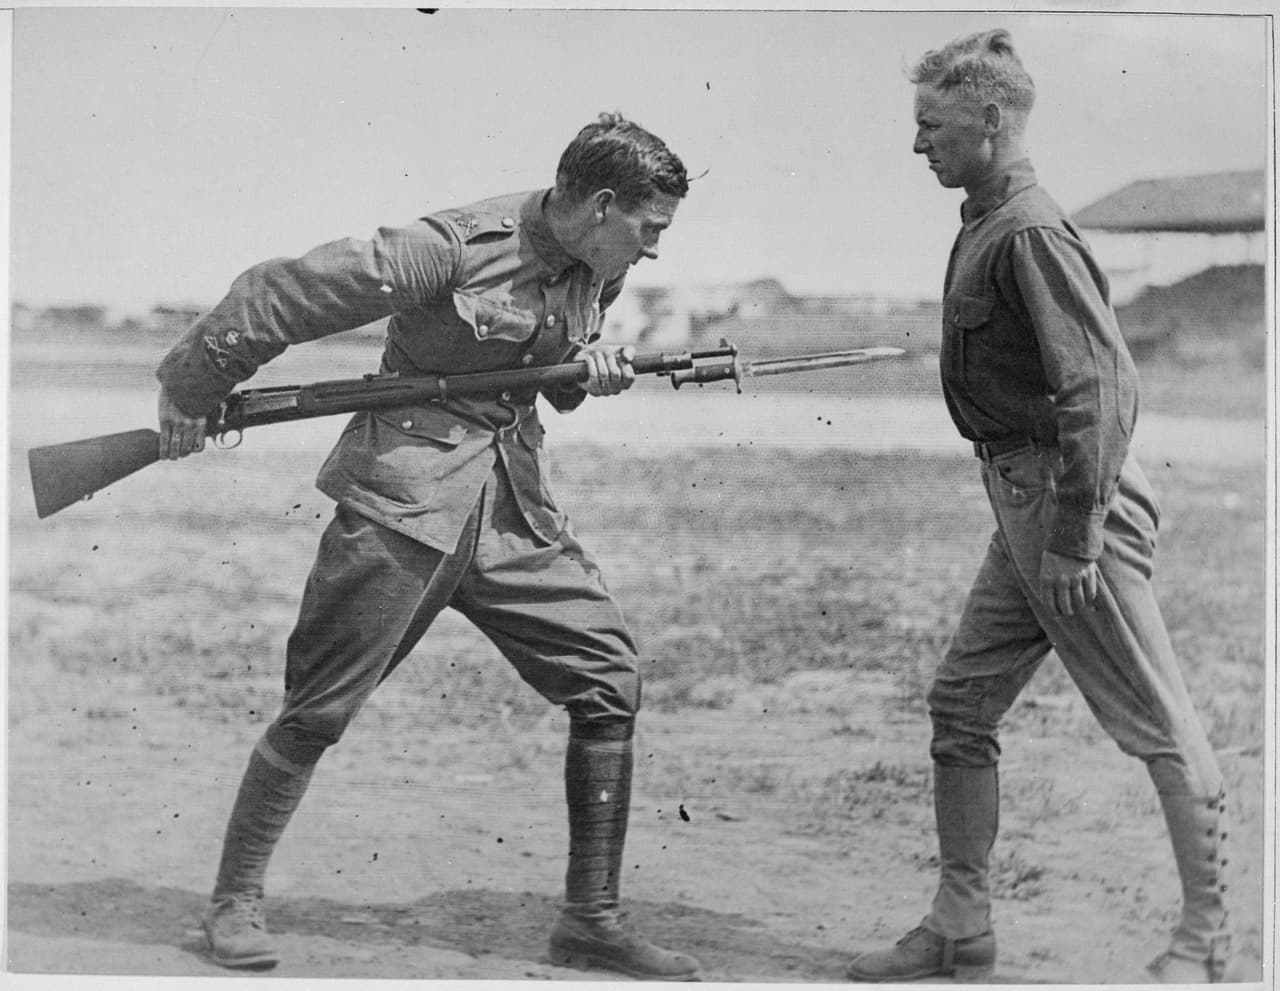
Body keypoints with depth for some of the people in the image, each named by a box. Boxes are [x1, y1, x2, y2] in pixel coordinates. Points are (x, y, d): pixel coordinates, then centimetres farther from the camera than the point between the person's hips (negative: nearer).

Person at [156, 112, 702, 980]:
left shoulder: (596, 274, 5)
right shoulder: (457, 248, -18)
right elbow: (282, 294, -15)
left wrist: (589, 367, -2)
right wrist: (192, 389, -7)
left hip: (516, 508, 7)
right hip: (404, 499, -7)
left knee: (611, 677, -2)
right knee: (319, 711, -1)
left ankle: (593, 918, 7)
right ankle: (236, 900, 19)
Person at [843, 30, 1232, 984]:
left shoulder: (1030, 233, -16)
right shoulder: (985, 226, 13)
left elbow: (1097, 385, -23)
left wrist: (1075, 538, -23)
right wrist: (1043, 530, 19)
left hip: (1073, 500, -10)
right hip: (1025, 502, 10)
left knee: (1157, 722, 1)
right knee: (962, 701, 11)